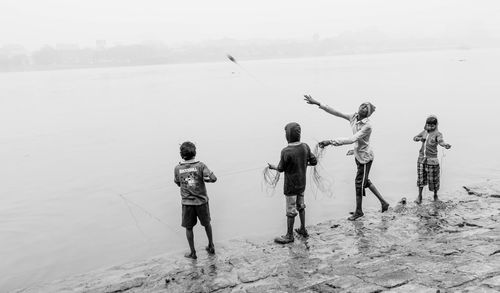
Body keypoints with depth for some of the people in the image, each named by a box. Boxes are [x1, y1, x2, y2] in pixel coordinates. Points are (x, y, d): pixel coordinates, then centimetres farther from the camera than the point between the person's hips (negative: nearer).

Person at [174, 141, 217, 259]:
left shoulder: (177, 168, -7)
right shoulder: (200, 166, -12)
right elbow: (213, 178, -19)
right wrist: (204, 178, -1)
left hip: (187, 202, 0)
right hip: (202, 201, 0)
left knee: (188, 228, 15)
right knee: (207, 224, 21)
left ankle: (192, 253, 23)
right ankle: (211, 247, 35)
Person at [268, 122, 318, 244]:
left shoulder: (286, 152, -25)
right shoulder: (305, 147, -8)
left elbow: (281, 169, -14)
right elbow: (314, 161, 1)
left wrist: (273, 167, 6)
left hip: (290, 186, -6)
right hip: (302, 184, 6)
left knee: (291, 211, 6)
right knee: (300, 206, 22)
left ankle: (289, 236, 20)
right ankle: (303, 230, 36)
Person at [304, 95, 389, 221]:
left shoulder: (367, 126, -26)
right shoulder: (353, 118, -5)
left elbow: (352, 139, -35)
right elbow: (336, 112, -5)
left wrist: (331, 142, -41)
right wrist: (318, 103, -12)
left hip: (365, 157, -8)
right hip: (358, 154, 8)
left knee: (359, 182, 3)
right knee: (365, 181, 20)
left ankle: (358, 211, 22)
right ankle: (383, 203, 36)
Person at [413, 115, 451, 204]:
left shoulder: (437, 134, -11)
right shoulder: (424, 132, 7)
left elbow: (441, 141, -32)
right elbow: (414, 138, 18)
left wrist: (445, 145, -55)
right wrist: (420, 138, -5)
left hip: (432, 159, -4)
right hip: (421, 157, 4)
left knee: (433, 178, 4)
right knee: (421, 177, 7)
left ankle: (435, 195, 27)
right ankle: (419, 196, 19)